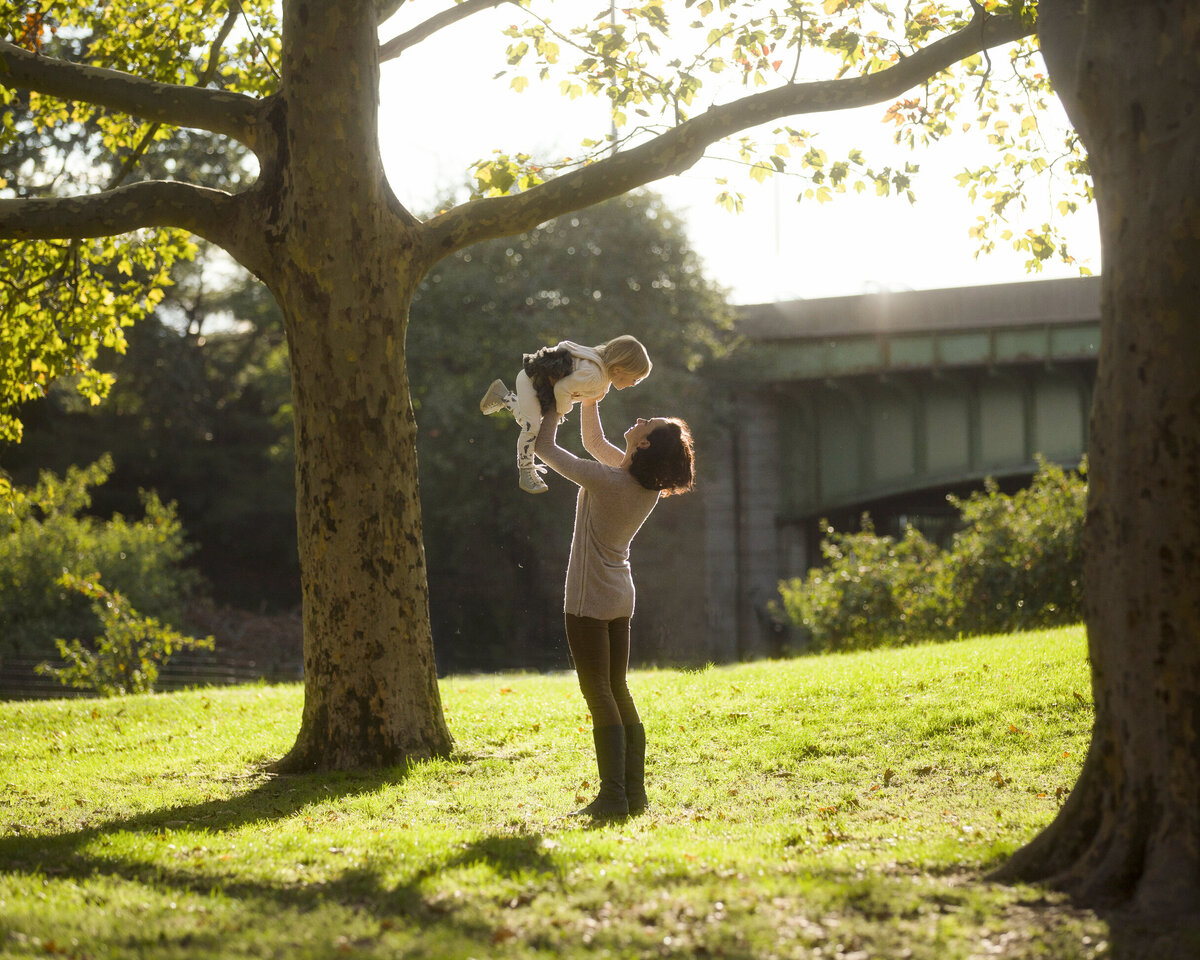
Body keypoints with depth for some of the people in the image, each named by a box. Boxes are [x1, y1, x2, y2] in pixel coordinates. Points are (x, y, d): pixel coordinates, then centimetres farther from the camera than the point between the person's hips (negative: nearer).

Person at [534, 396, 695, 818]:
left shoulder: (606, 481, -23)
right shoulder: (647, 484, 0)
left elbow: (545, 446, -13)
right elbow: (594, 443, 17)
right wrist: (589, 399, 11)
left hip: (589, 600, -8)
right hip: (620, 597, 8)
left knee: (598, 693, -6)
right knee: (617, 692, 13)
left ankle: (613, 796, -8)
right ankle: (634, 792, 12)